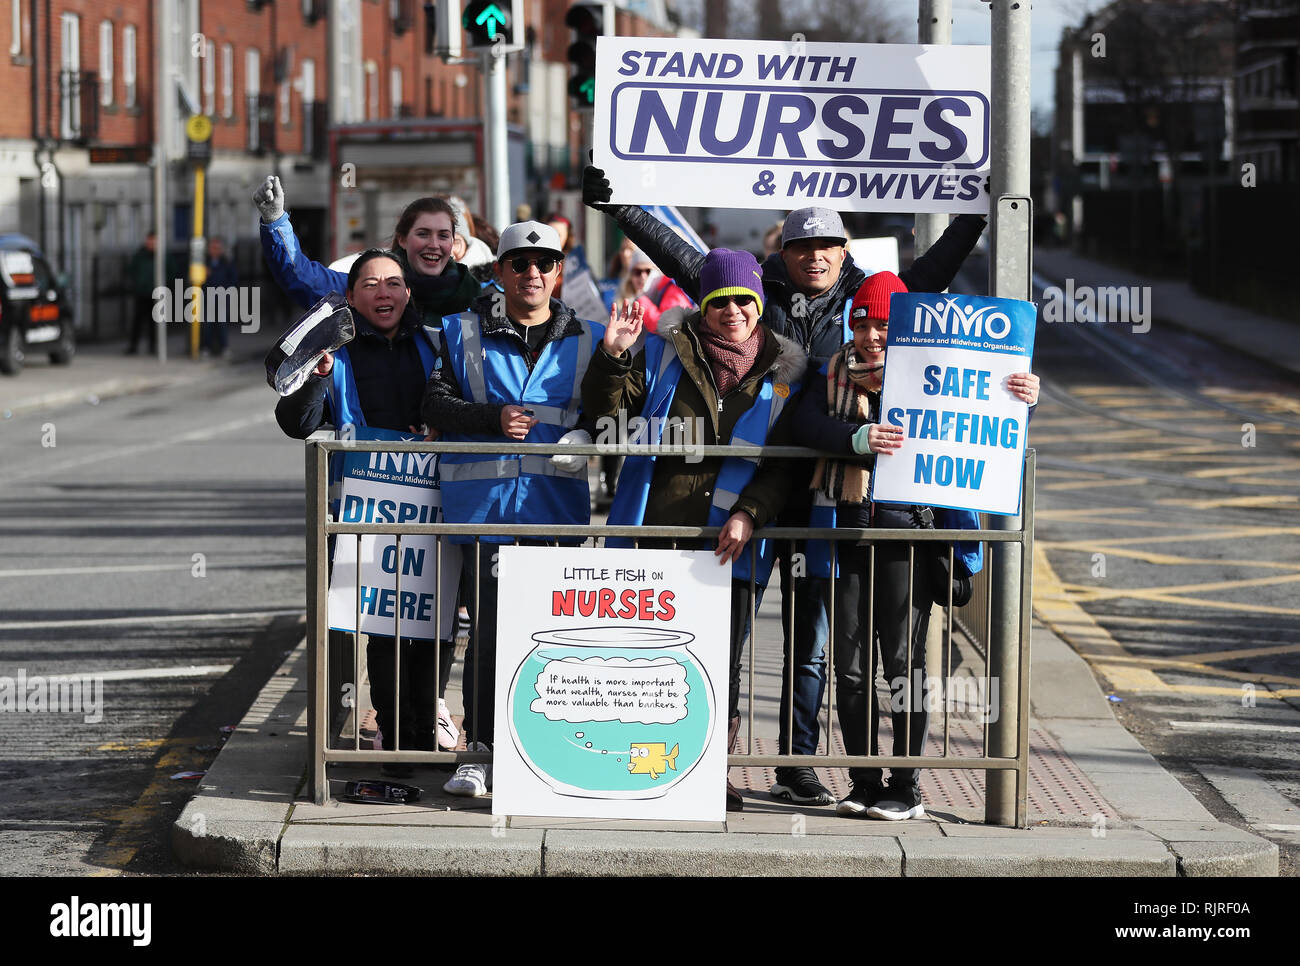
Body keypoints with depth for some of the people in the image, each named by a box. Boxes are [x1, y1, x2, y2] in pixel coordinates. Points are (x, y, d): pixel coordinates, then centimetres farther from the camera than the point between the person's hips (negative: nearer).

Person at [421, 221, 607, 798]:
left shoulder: (586, 340, 12)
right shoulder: (465, 334, 8)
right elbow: (435, 404, 2)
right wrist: (492, 417, -13)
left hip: (557, 505, 2)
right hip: (485, 502, -2)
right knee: (489, 627, -4)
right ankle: (482, 752, 3)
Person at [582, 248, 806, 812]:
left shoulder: (783, 373, 7)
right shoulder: (665, 352, 7)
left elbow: (783, 463, 6)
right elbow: (606, 416, 5)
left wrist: (749, 514, -9)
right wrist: (612, 358, -12)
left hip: (727, 538, 0)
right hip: (654, 528, 0)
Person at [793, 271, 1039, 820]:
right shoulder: (834, 376, 10)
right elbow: (809, 424, -8)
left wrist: (1024, 399, -16)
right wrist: (858, 438, -27)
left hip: (908, 527, -3)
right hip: (846, 528, 3)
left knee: (904, 661, -2)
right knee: (850, 664, 4)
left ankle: (907, 790, 4)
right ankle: (864, 784, 13)